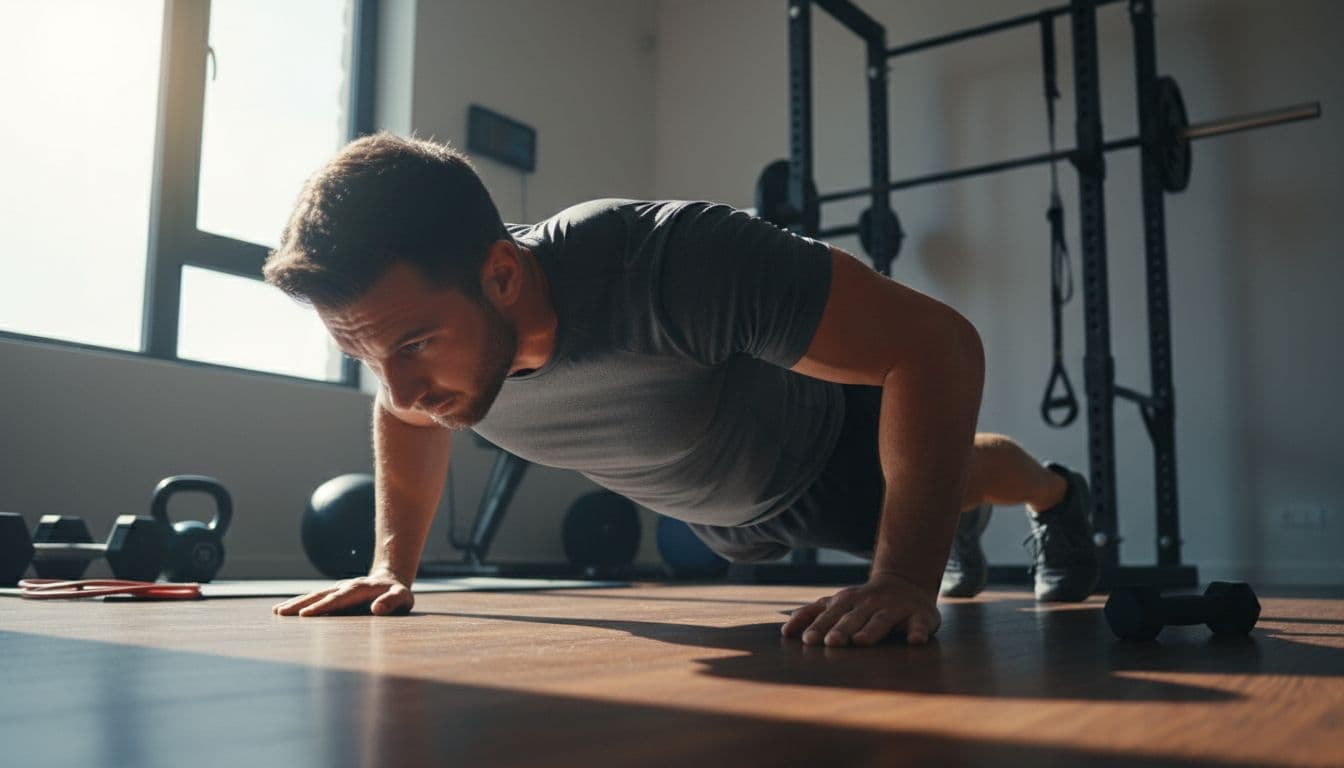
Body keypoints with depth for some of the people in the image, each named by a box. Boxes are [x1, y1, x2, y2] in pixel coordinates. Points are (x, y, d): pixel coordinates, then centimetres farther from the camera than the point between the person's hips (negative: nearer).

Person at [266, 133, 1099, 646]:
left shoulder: (669, 264, -50)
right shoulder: (416, 313, -30)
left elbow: (936, 343, -43)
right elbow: (409, 418, -3)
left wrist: (905, 578, -49)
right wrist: (392, 565, -11)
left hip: (828, 449, -5)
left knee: (940, 486, 28)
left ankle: (1057, 494, 63)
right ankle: (962, 521, 69)